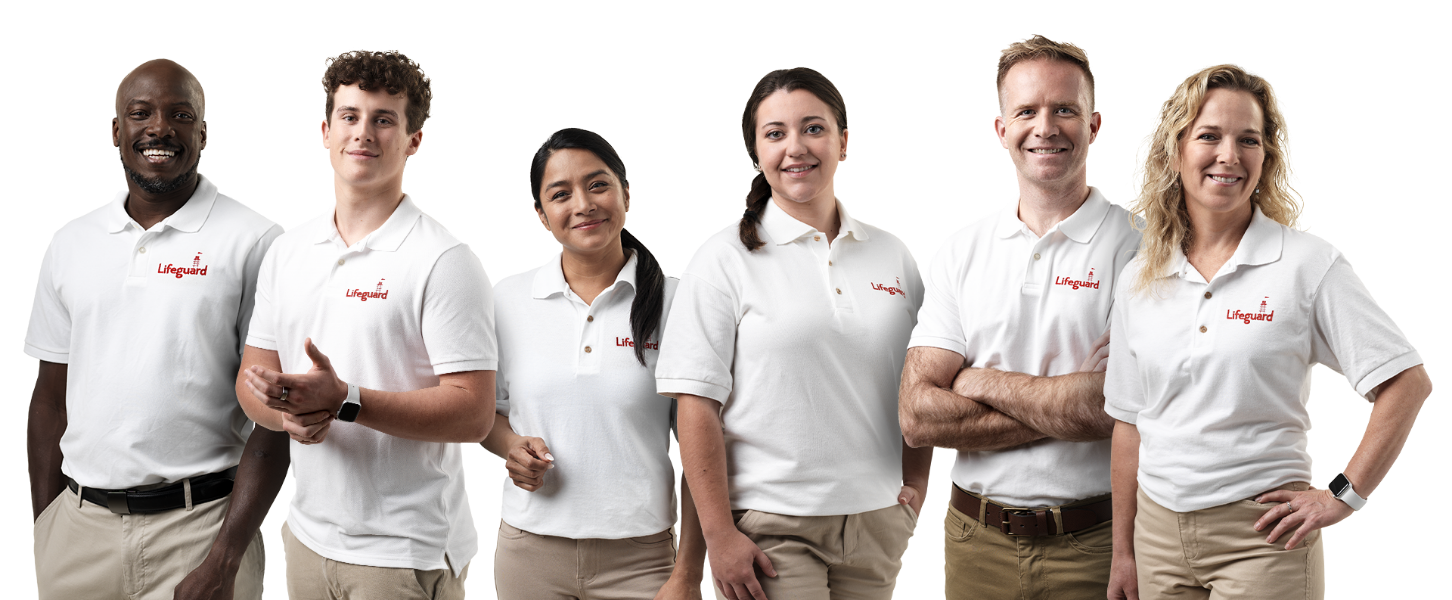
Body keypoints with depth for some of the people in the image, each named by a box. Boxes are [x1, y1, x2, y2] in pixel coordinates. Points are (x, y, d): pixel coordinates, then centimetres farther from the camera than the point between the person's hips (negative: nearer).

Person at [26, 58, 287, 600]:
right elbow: (51, 395, 13)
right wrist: (42, 533, 7)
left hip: (200, 527, -4)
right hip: (78, 526, 4)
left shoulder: (254, 243, -6)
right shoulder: (70, 244, 9)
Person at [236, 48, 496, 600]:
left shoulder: (445, 261, -11)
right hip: (307, 537, 6)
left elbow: (473, 413, -17)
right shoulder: (287, 252, 9)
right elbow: (254, 378, 11)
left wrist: (344, 401, -25)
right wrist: (289, 411, -12)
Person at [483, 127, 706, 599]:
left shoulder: (673, 303, -3)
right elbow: (484, 409, 16)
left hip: (641, 558, -2)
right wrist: (511, 446, -6)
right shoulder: (507, 299, 3)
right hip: (530, 548, 2)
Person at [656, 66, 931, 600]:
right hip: (771, 528, -4)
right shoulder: (724, 259, -3)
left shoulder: (892, 254, 10)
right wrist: (719, 535, -12)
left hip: (877, 524, 4)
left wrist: (916, 486, 6)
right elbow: (697, 407, -7)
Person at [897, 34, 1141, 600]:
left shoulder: (1138, 246, -6)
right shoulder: (960, 251, 5)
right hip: (977, 540, 3)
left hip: (1096, 546, -3)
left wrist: (980, 382, -8)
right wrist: (1066, 410, -14)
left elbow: (1119, 405, -19)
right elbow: (919, 415, -4)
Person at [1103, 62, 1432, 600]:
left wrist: (1342, 496, -9)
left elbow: (1408, 384, -6)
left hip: (1262, 536, -3)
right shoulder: (1137, 279, 6)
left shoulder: (1309, 263, -5)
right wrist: (1123, 553, 10)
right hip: (1159, 531, 4)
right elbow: (1129, 423, 11)